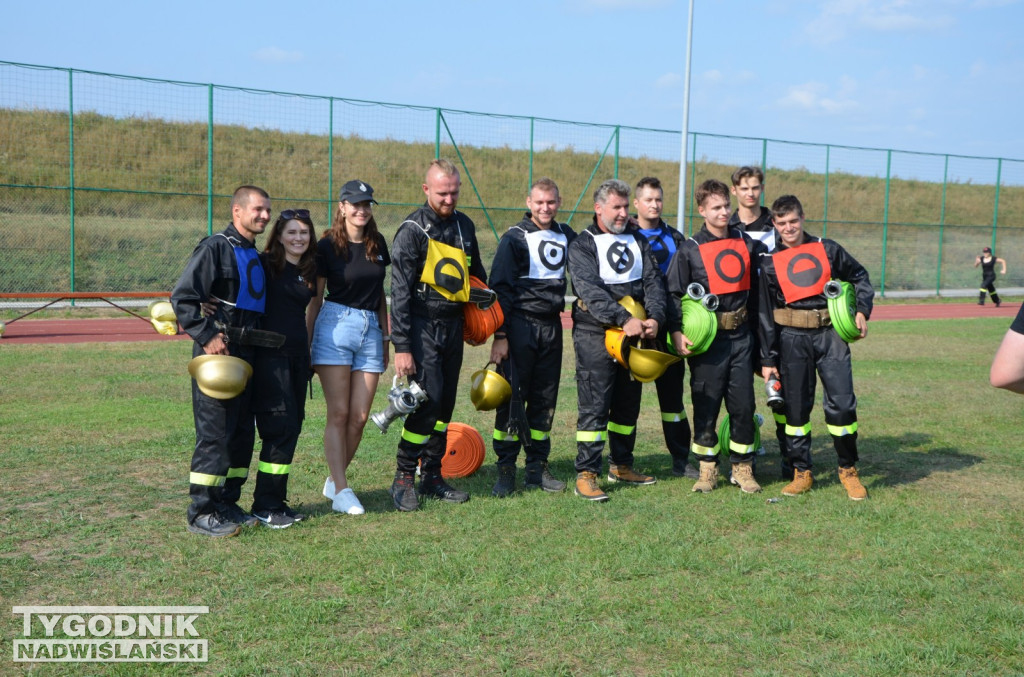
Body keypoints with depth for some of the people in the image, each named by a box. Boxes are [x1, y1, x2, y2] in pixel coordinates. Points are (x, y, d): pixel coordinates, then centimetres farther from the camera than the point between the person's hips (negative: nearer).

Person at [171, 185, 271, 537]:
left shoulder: (255, 256, 17)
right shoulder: (215, 248, -9)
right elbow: (181, 298, -14)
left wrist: (255, 344, 14)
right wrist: (207, 336, -19)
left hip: (246, 356, 8)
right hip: (216, 356, -8)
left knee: (242, 432, 11)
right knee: (214, 433, -6)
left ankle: (227, 504, 21)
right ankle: (202, 512, 2)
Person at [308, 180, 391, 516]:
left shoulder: (378, 244, 12)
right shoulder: (328, 246, -1)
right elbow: (315, 299, 3)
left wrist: (386, 337, 17)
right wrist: (307, 344, 2)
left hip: (371, 330, 4)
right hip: (335, 327, -4)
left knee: (359, 416, 2)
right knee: (339, 413, -7)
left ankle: (334, 480, 18)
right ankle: (341, 491, -5)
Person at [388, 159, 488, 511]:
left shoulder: (464, 225, 10)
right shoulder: (413, 230, -9)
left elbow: (477, 271, 26)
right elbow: (400, 291, -12)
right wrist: (401, 346, -17)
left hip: (454, 324, 6)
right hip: (423, 325, -6)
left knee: (446, 402, 9)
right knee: (428, 398, -14)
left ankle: (432, 476, 20)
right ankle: (403, 479, -1)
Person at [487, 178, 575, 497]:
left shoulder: (566, 236, 11)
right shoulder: (515, 238, -4)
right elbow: (500, 288, -7)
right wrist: (500, 335, -12)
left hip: (552, 326, 5)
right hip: (520, 325, -5)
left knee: (545, 399, 8)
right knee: (512, 397, -4)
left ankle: (538, 466, 17)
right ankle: (505, 468, 4)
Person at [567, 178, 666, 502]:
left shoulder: (638, 241, 13)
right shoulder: (582, 245, -4)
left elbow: (653, 283, 4)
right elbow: (591, 291, -18)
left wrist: (655, 318, -14)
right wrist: (624, 320, -27)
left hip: (635, 333, 6)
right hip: (594, 334, -6)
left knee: (628, 405, 14)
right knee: (594, 406, -7)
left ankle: (621, 465, 28)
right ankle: (586, 474, -3)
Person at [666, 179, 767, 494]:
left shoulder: (747, 243, 9)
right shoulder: (690, 249, -2)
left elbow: (756, 288, 18)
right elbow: (674, 294, -2)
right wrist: (678, 334, -12)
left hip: (741, 335, 3)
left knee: (743, 404, 5)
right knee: (706, 406, 3)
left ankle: (743, 468, 16)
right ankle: (707, 469, 15)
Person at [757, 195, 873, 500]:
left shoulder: (827, 249, 6)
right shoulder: (770, 262, 5)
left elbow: (860, 277, 18)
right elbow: (765, 313, 6)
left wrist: (862, 311, 2)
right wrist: (768, 359, 3)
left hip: (830, 334, 0)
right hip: (792, 339, 1)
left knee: (842, 403, -7)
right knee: (796, 406, 4)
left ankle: (848, 470, 9)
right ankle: (801, 472, 16)